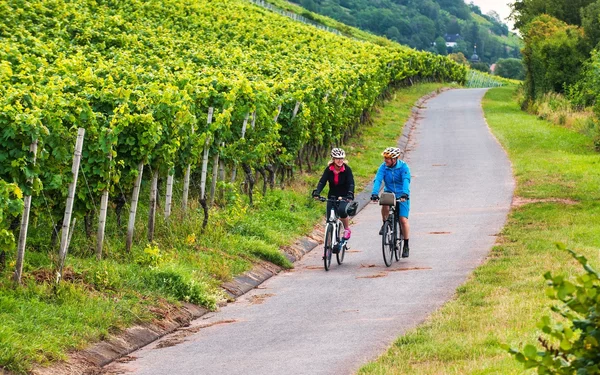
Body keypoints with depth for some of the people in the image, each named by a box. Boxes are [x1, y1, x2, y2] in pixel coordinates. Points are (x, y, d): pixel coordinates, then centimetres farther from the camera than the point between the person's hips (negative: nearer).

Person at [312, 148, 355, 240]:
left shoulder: (347, 169, -14)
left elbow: (351, 183, -23)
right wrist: (316, 192, -34)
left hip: (344, 196, -3)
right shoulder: (329, 170, -8)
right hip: (332, 196, 3)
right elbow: (322, 181, -17)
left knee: (342, 210, -31)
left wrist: (350, 195, -41)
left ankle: (347, 229, -7)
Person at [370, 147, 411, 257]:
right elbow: (378, 180, -18)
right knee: (385, 206, -32)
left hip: (401, 196, -2)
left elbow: (406, 181, -26)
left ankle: (406, 246, 4)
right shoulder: (383, 167, -7)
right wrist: (374, 193, -35)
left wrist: (405, 194, -43)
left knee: (403, 220, -9)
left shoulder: (403, 167, -14)